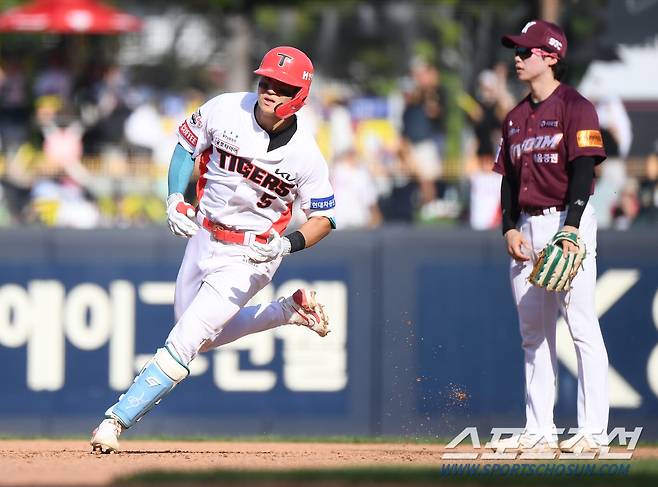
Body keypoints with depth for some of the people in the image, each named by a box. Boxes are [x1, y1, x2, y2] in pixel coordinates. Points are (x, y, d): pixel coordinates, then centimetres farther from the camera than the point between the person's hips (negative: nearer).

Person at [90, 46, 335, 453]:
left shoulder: (305, 155, -18)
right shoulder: (225, 110, -12)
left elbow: (324, 218, -8)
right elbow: (187, 143, 6)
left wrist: (287, 245, -27)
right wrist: (175, 198, -8)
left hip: (250, 256, -6)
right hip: (204, 238, 6)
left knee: (185, 341, -13)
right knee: (205, 338, 20)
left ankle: (117, 420, -10)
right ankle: (289, 311, 30)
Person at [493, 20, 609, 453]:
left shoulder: (575, 108, -5)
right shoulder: (517, 117, 17)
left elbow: (584, 170, -13)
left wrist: (570, 228, -21)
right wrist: (510, 228, 5)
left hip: (568, 222, -8)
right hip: (527, 228, 8)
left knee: (582, 326, -10)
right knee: (533, 331, 7)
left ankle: (594, 432, -11)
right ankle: (540, 431, 10)